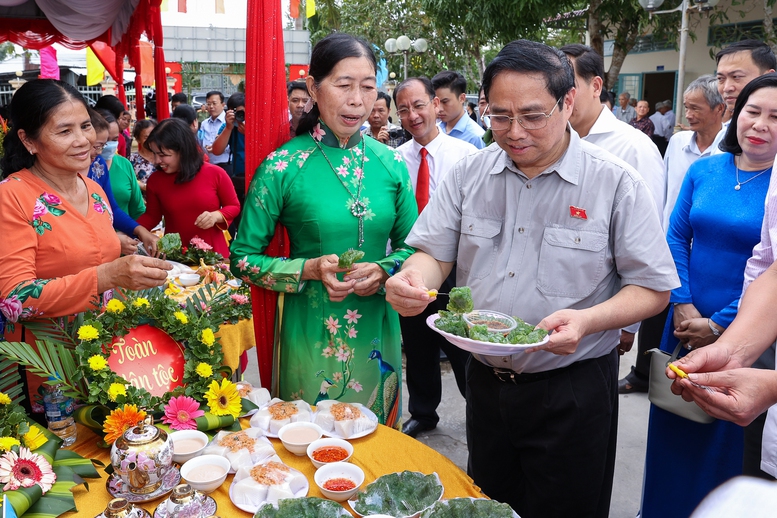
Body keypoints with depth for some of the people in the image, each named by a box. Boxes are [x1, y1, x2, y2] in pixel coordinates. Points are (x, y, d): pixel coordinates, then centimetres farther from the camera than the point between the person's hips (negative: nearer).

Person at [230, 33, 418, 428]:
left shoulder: (391, 164, 0)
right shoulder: (283, 167, -9)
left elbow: (411, 246, 8)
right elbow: (243, 259, -5)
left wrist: (383, 271, -12)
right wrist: (310, 269, -19)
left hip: (377, 334, 3)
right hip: (311, 336, -3)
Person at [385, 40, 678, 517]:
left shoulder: (617, 183, -10)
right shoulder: (469, 174, 0)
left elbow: (653, 288, -8)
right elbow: (436, 254, 2)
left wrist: (587, 320, -27)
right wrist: (413, 277, -22)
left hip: (573, 392, -3)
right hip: (485, 382, 4)